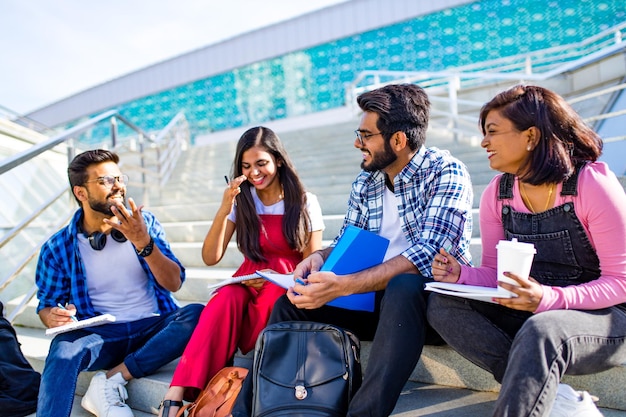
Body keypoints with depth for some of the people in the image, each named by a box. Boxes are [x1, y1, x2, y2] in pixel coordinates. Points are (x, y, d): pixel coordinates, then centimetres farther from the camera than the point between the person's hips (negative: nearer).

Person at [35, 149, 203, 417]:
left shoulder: (144, 222, 2)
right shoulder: (58, 248, 1)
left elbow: (173, 283, -4)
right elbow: (46, 305, 11)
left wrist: (143, 243, -20)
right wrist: (53, 316, -14)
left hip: (153, 328, 2)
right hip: (100, 335, -1)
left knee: (197, 315, -29)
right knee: (64, 347, -35)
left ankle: (111, 380, -21)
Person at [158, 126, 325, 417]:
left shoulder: (306, 203, -1)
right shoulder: (241, 202, 5)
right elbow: (210, 258, -4)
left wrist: (277, 280, -19)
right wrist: (223, 210, -17)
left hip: (287, 293, -1)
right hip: (248, 285, 2)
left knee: (273, 295, -38)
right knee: (224, 301, -34)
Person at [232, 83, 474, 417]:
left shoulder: (446, 173, -14)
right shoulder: (364, 182, 5)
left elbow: (427, 255, -26)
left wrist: (342, 286, -33)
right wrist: (319, 257, -13)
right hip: (375, 299, 6)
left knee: (402, 286, -37)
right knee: (292, 301, -5)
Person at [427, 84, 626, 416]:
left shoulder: (591, 183, -15)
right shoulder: (497, 194, 0)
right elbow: (496, 274, 5)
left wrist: (548, 299, -31)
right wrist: (462, 276, -17)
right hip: (533, 314, 6)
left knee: (540, 331, -39)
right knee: (442, 304, -18)